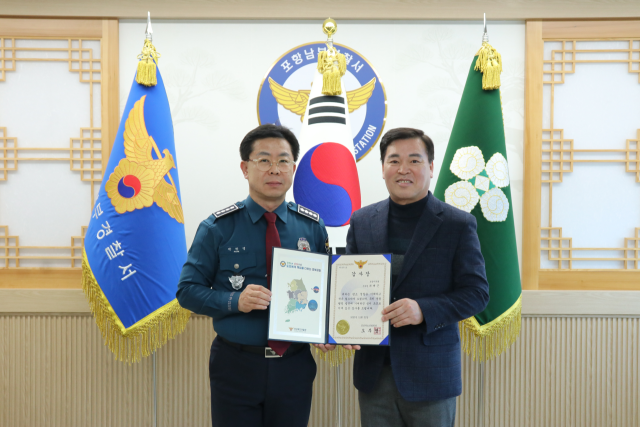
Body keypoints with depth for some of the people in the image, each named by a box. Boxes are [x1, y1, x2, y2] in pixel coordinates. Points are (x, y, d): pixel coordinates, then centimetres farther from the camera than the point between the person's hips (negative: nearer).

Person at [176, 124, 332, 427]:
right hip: (236, 367, -2)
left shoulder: (312, 227, 1)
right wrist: (235, 301, -21)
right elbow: (187, 290, -5)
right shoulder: (218, 228, -5)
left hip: (295, 367, 2)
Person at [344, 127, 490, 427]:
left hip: (430, 375, -2)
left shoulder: (458, 225, -5)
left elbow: (477, 292, -6)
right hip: (373, 371, 3)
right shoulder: (361, 221, 5)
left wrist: (423, 310, -21)